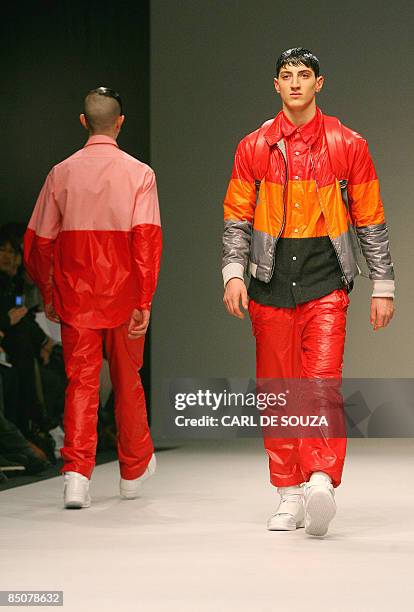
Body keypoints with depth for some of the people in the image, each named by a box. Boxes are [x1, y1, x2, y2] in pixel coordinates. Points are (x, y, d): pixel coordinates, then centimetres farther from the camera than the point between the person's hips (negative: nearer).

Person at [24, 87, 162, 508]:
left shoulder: (62, 173, 2)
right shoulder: (138, 173, -5)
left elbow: (38, 242, 4)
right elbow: (147, 239, -14)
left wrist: (48, 295, 17)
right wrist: (144, 302, -13)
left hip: (75, 297, 1)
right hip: (122, 297, -1)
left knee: (80, 382, 1)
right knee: (127, 381, 14)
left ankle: (76, 473, -14)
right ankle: (134, 471, 29)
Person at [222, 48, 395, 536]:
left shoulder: (347, 145, 5)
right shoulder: (254, 147, 9)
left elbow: (370, 221, 8)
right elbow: (237, 218, 10)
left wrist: (383, 286, 6)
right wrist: (234, 273, -5)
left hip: (326, 281, -2)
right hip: (271, 281, 2)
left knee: (322, 383, -17)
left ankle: (321, 482, -25)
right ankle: (290, 496, 11)